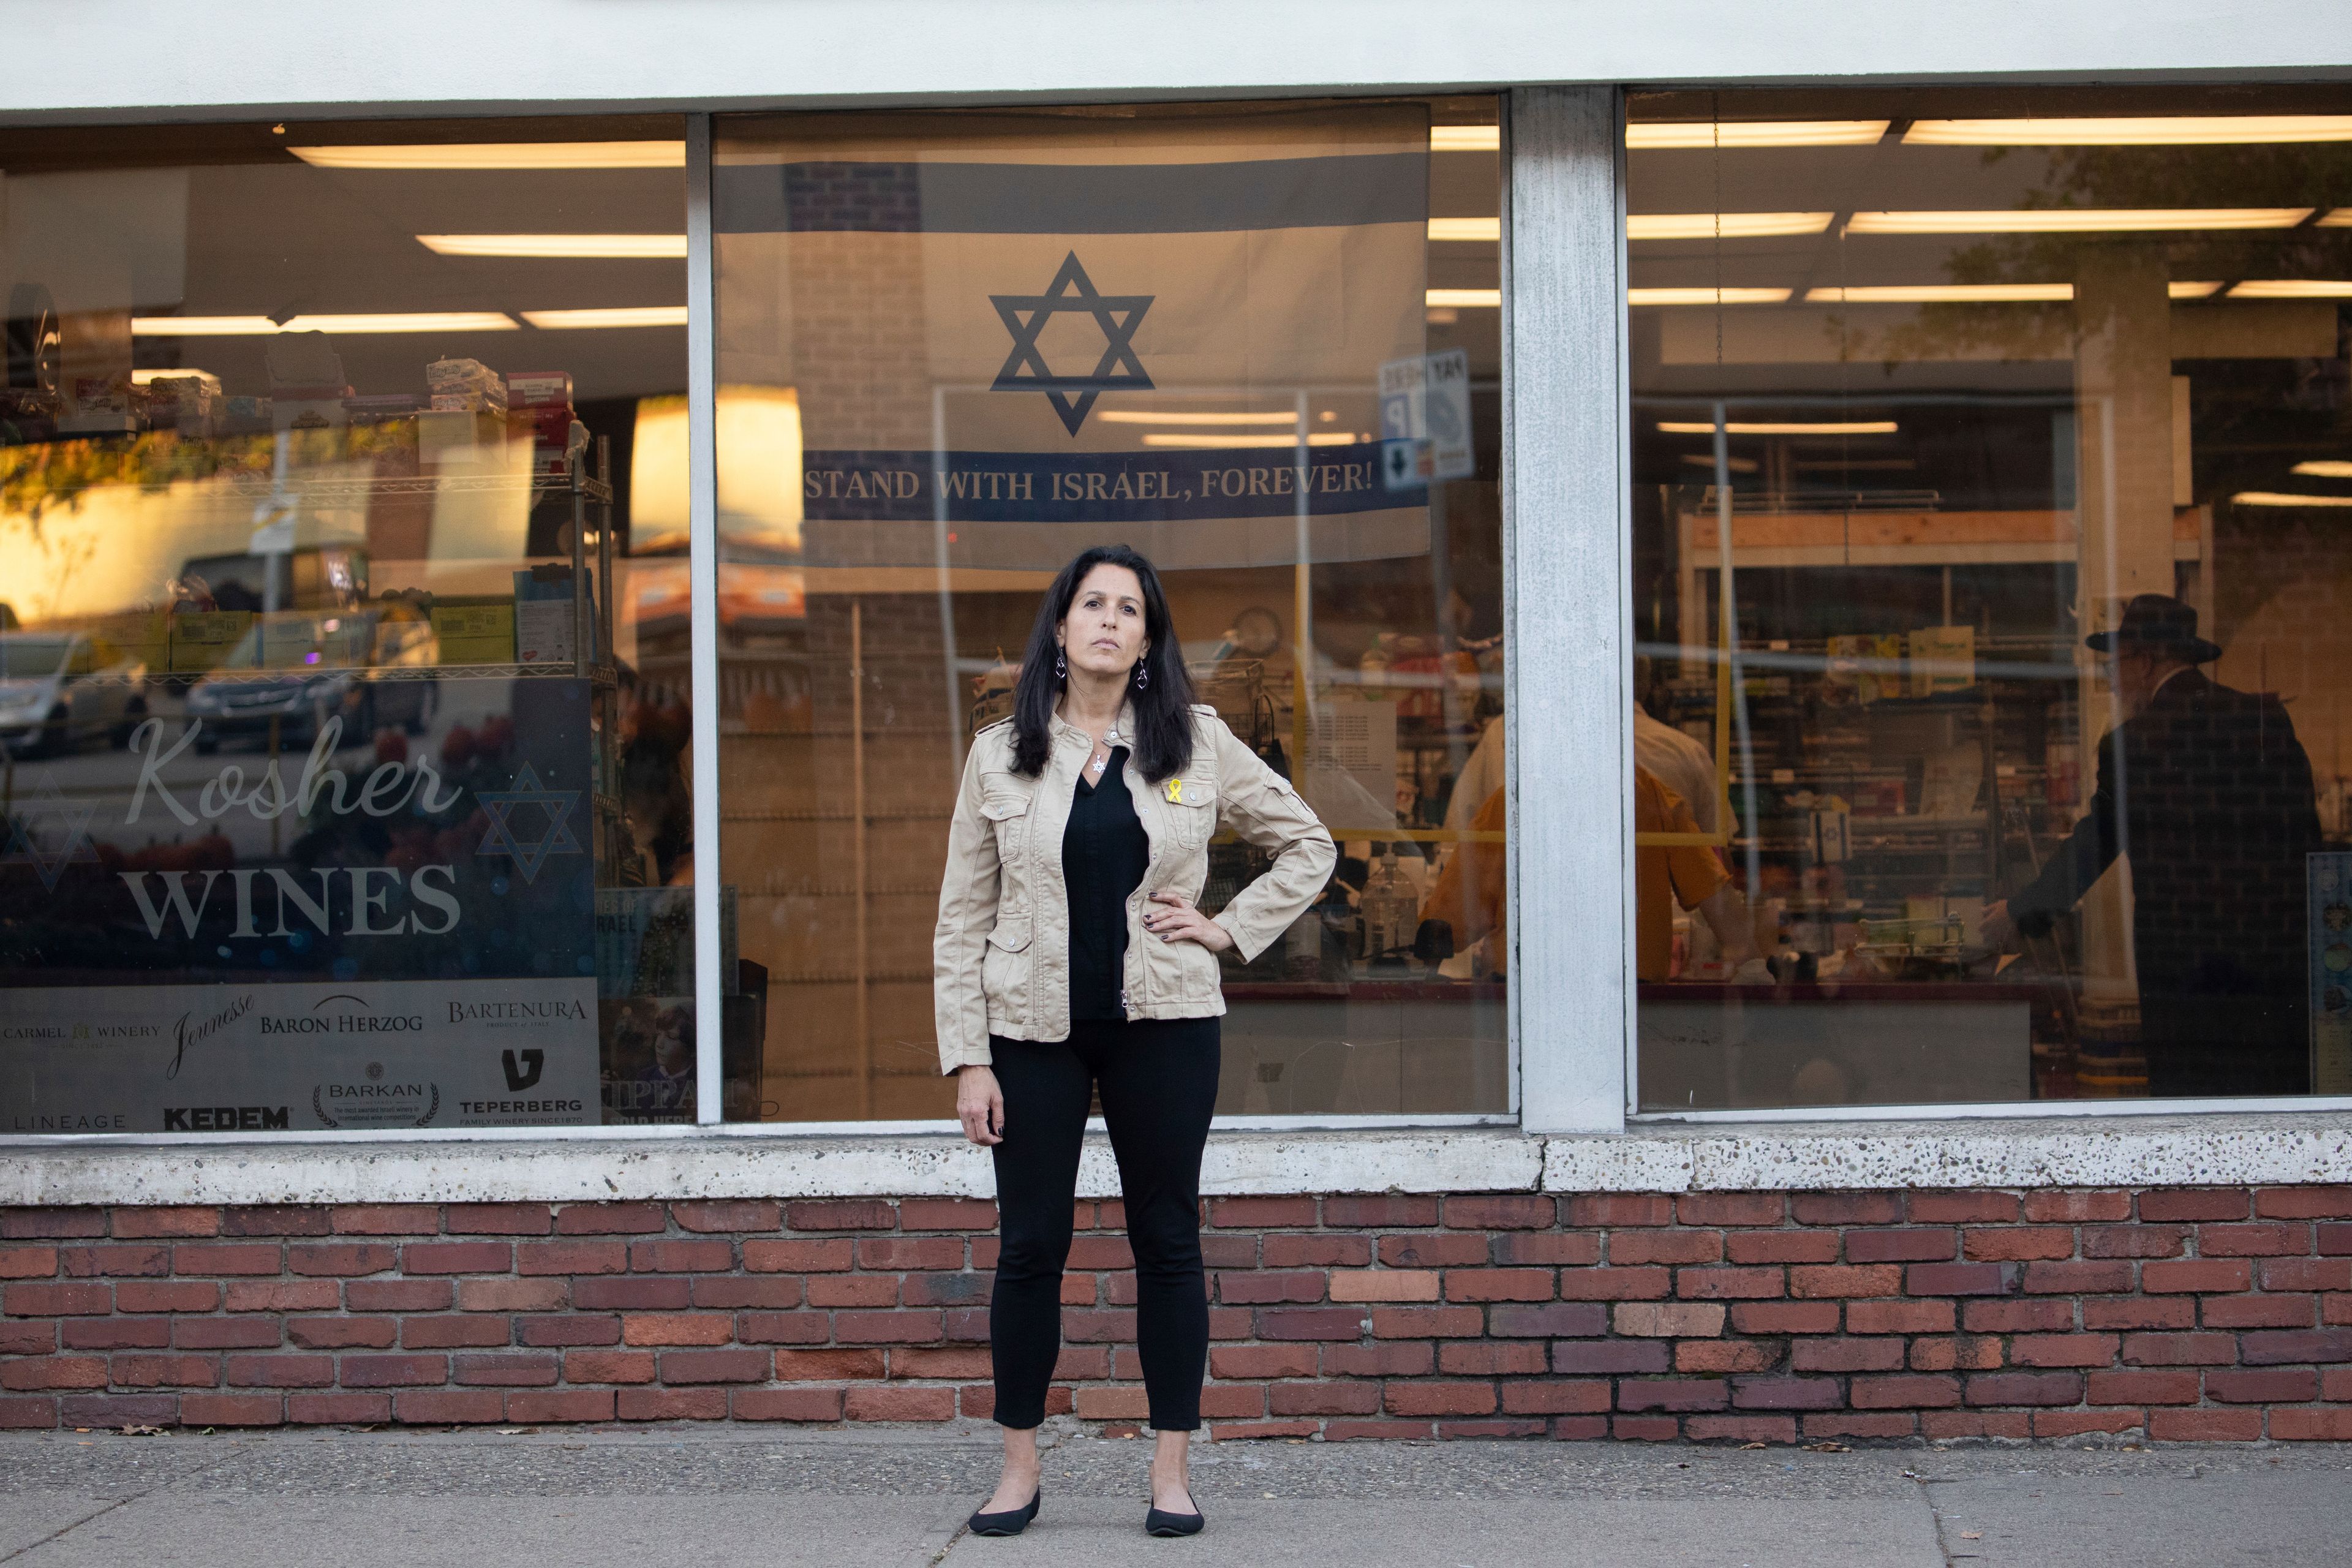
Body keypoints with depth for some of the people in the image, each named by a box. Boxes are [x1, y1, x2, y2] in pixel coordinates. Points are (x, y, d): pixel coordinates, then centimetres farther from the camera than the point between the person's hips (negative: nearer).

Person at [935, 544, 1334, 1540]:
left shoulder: (1197, 745, 4)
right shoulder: (1001, 755, 3)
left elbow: (1308, 848, 12)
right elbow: (963, 917, 3)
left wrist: (1227, 930, -1)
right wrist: (967, 1059, -3)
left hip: (1162, 1026, 0)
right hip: (1034, 1028, 0)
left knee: (1167, 1241, 4)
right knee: (1030, 1245, 3)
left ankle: (1172, 1469, 13)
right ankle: (1019, 1469, 14)